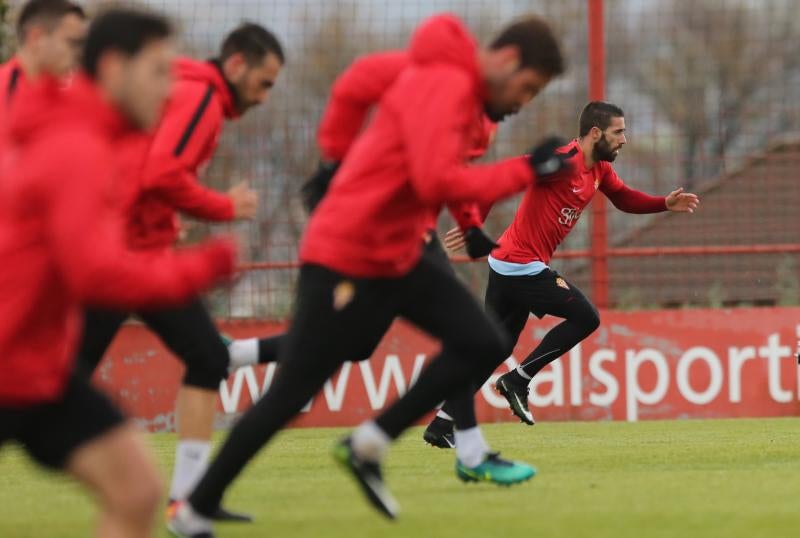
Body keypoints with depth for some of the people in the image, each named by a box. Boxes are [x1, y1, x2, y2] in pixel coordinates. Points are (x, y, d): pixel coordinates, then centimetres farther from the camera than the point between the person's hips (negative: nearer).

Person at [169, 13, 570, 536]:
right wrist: (525, 171, -24)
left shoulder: (459, 85, 10)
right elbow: (437, 181, -31)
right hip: (347, 259, -10)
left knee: (482, 343, -2)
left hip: (396, 257, 10)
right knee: (292, 393, -5)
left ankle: (369, 446, 5)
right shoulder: (444, 86, -20)